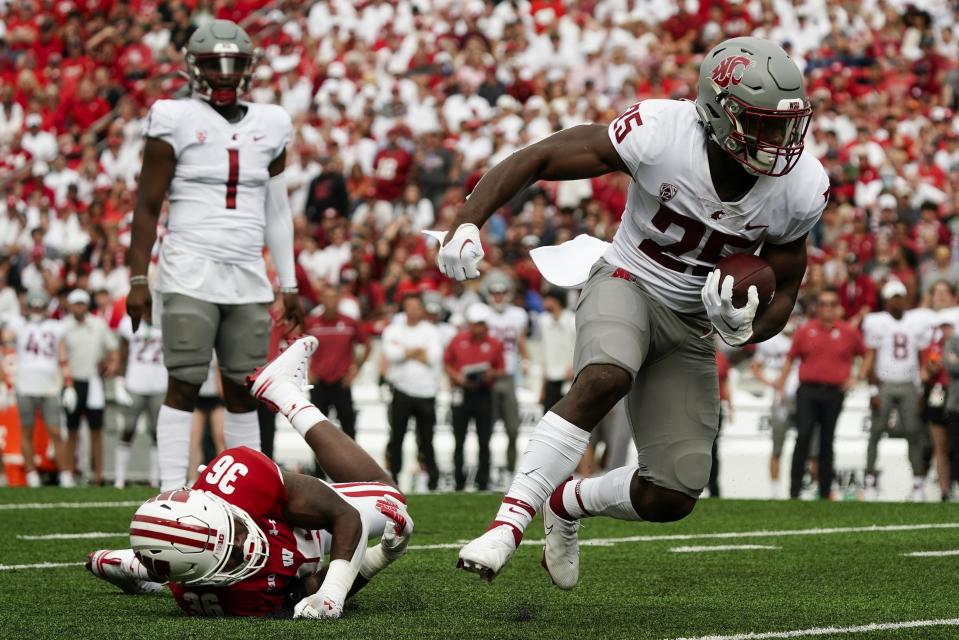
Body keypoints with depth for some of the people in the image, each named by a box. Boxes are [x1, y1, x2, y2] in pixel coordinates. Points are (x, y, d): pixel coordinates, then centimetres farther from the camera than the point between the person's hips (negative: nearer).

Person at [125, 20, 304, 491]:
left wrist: (289, 286, 15)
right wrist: (138, 280, -6)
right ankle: (172, 492, -5)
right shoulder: (176, 120, -2)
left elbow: (277, 211, 17)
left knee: (242, 390, 5)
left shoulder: (268, 125, 12)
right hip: (190, 271, -4)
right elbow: (147, 206, -1)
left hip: (248, 276, 4)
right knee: (184, 385, -6)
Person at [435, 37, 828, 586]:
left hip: (693, 323, 4)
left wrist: (747, 329, -22)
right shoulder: (659, 134, -26)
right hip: (628, 284, -4)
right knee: (604, 379, -40)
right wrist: (466, 224, -31)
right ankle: (510, 523, -32)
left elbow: (784, 289, 1)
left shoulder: (800, 189, -15)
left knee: (671, 498, -5)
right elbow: (536, 160, -18)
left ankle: (568, 503, 27)